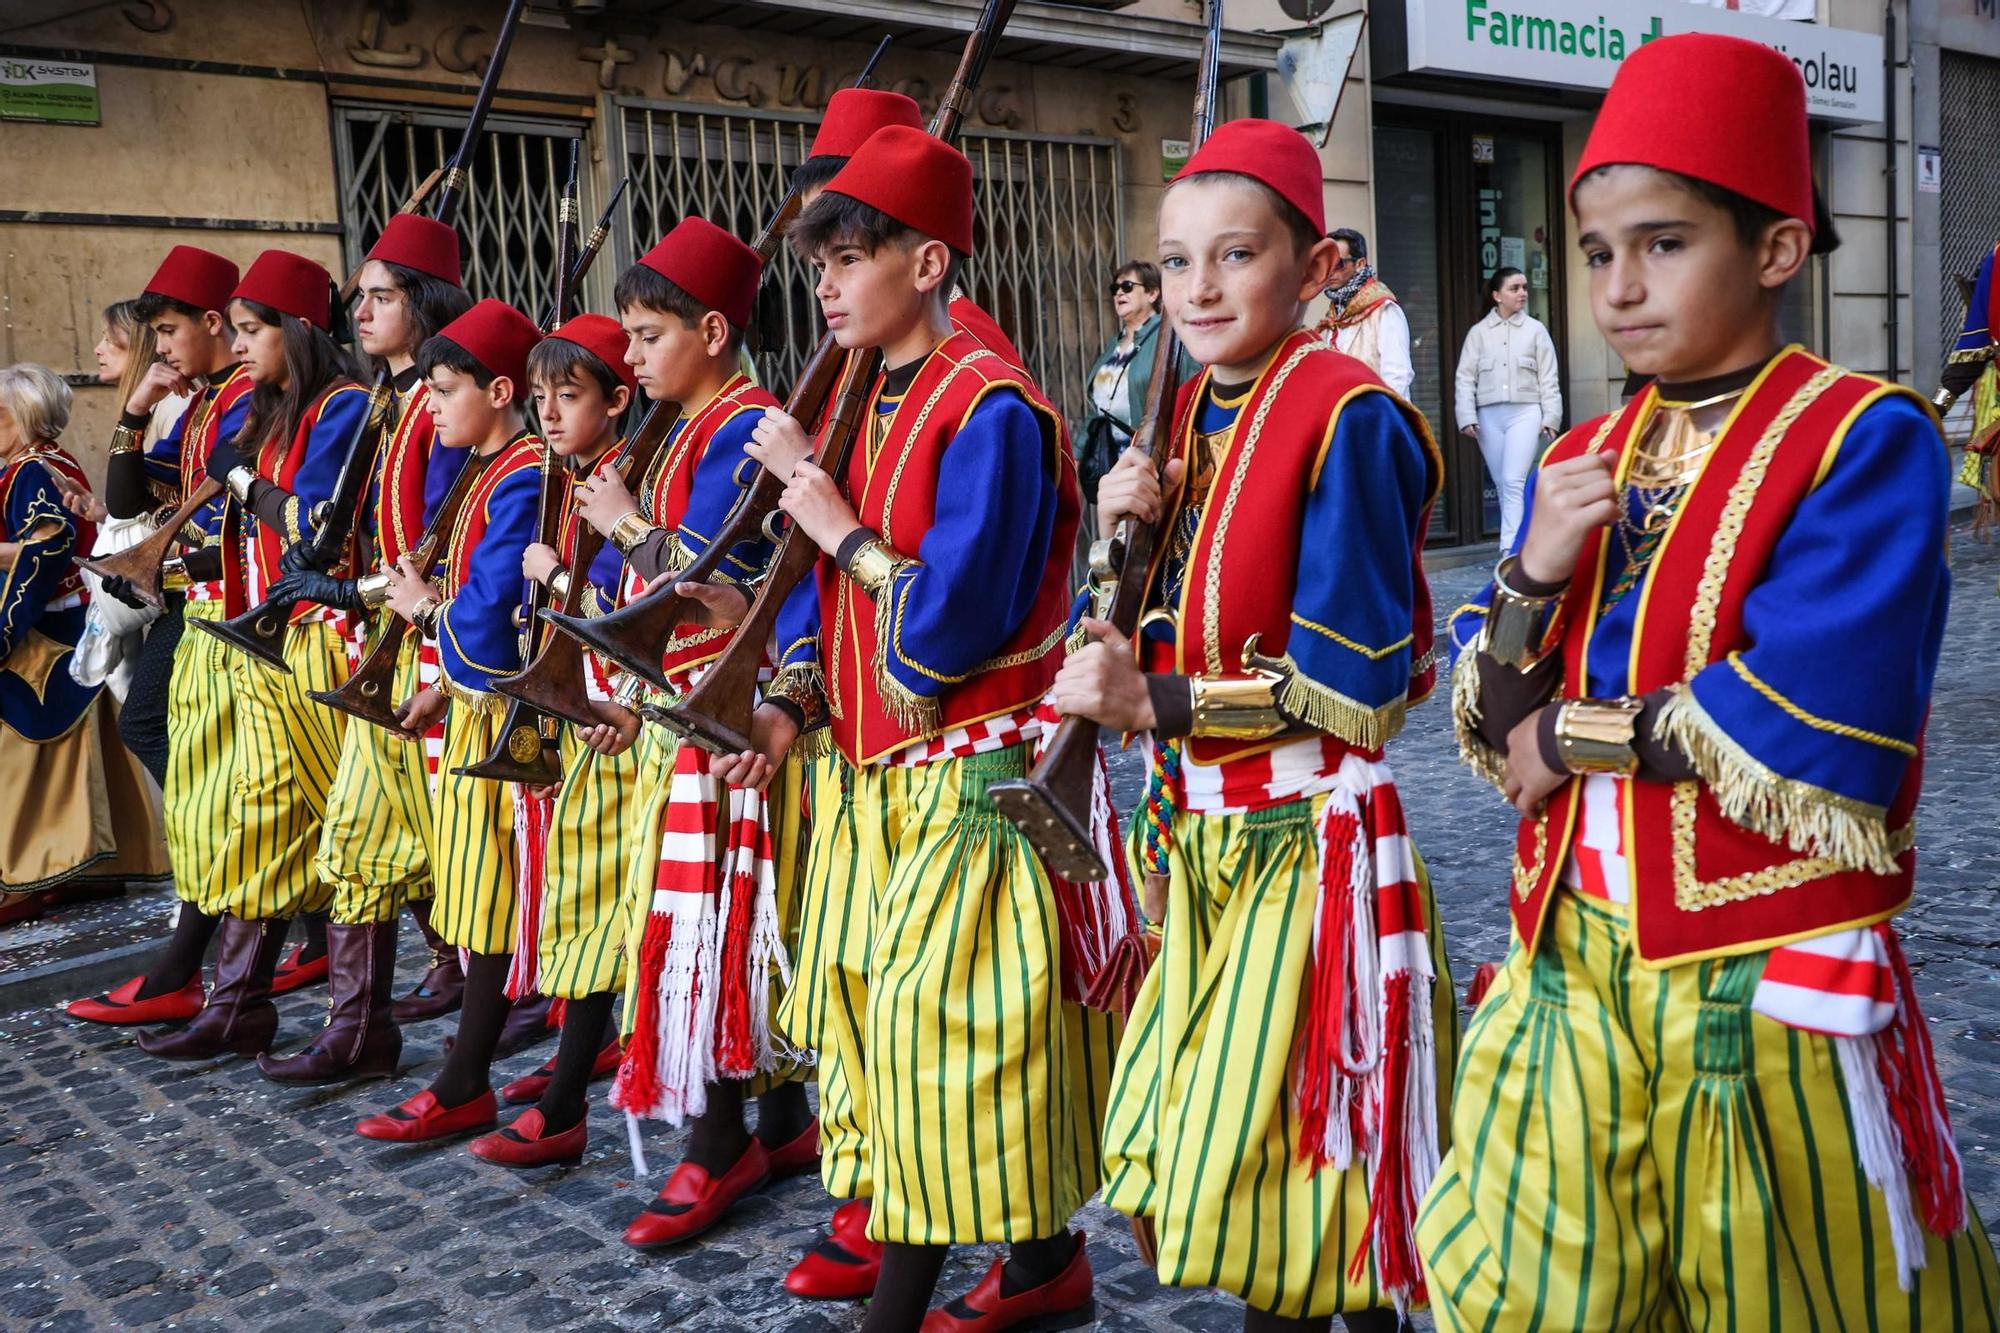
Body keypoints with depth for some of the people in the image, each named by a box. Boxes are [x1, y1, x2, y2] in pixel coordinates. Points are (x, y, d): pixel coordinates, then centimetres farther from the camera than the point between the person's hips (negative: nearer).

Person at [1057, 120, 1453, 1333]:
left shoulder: (1348, 420, -15)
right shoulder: (1187, 423, 8)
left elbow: (1355, 688, -17)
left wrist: (1155, 702, -17)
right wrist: (1127, 534, -6)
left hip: (1312, 842, -8)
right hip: (1203, 839, 8)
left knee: (1275, 1164, 3)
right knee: (1170, 1178, 16)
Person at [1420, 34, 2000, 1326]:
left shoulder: (1869, 441, -11)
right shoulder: (1579, 465, 7)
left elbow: (1816, 730, -21)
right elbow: (1496, 736, 6)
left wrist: (1574, 736, -8)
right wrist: (1534, 577, -12)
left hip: (1769, 1002, -5)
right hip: (1569, 977, 5)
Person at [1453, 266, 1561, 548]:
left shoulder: (1535, 329, 6)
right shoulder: (1479, 332, 8)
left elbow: (1548, 378, 5)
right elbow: (1465, 377, 4)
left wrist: (1550, 416, -2)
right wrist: (1467, 416, -5)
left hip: (1525, 412, -2)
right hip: (1489, 415, 2)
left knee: (1514, 482, -15)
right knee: (1501, 484, 7)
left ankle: (1509, 549, -20)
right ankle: (1521, 542, 19)